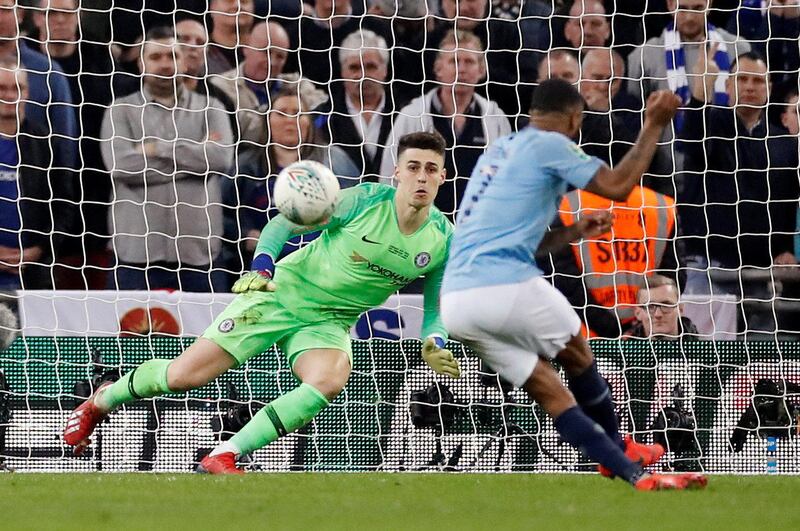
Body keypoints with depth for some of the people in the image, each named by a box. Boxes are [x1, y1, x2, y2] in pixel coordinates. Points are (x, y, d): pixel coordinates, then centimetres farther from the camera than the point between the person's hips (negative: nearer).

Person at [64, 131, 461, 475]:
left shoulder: (443, 240, -8)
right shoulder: (366, 201, -16)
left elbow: (436, 307, 7)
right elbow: (284, 224, -5)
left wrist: (434, 344, -14)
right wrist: (261, 268, -21)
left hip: (328, 323, 2)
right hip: (281, 292, -2)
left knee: (329, 379, -34)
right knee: (183, 376, -7)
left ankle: (224, 456, -27)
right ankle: (101, 402, 25)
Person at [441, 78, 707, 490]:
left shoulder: (498, 151, 24)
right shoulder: (548, 145, 0)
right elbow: (618, 186, -5)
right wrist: (654, 127, 5)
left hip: (454, 302, 8)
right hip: (506, 286, -8)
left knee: (551, 391, 8)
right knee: (578, 357, 18)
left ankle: (633, 473, 7)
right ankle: (618, 448, 33)